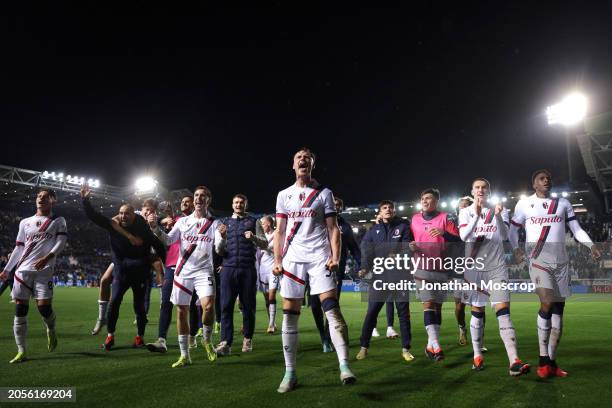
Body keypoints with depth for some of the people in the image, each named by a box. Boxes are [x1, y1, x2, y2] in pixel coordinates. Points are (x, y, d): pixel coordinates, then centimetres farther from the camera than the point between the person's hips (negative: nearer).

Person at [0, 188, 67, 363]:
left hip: (44, 270, -3)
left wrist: (47, 258, -20)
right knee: (20, 309, 0)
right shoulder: (25, 222, 18)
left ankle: (51, 330, 22)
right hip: (23, 270, 4)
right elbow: (18, 248, 20)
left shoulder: (58, 221, 8)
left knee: (44, 306, -12)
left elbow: (61, 242, -5)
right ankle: (21, 351, 7)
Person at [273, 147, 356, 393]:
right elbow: (280, 231, 12)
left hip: (319, 257, -2)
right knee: (289, 315, 2)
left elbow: (333, 229, 3)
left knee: (332, 309, -12)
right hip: (292, 258, 3)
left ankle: (344, 366, -11)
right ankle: (290, 373, 11)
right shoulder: (284, 195, 13)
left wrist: (335, 256, -10)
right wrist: (277, 260, 2)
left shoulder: (324, 193, 6)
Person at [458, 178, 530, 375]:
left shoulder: (500, 210, 5)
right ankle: (477, 355, 19)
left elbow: (504, 236, -10)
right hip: (474, 267, 0)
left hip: (497, 267, 0)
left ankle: (514, 361, -15)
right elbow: (464, 236, -14)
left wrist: (497, 216, -26)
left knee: (503, 311, -10)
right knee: (477, 312, 7)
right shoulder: (466, 212, 3)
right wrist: (477, 215, -26)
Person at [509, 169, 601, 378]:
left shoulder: (563, 203, 15)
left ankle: (552, 362, 11)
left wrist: (591, 245, -3)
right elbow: (513, 229, 11)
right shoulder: (524, 204, 7)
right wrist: (516, 248, -6)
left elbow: (576, 229, 14)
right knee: (547, 302, -20)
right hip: (538, 258, -4)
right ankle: (543, 361, -11)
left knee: (558, 309, 2)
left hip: (560, 260, 4)